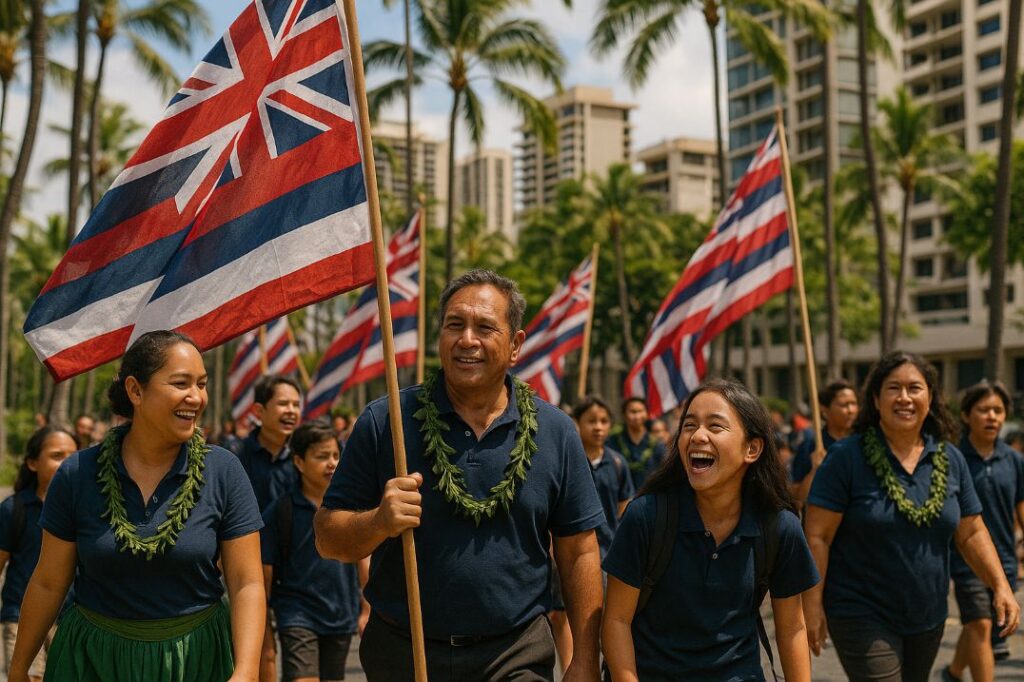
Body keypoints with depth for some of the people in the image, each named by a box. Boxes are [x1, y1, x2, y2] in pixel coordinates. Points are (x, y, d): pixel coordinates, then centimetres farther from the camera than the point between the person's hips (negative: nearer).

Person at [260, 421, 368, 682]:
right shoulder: (280, 511, -8)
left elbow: (363, 558, 12)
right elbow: (265, 578, -5)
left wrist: (367, 611, 11)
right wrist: (266, 641, -4)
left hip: (342, 618, 4)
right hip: (298, 617, -4)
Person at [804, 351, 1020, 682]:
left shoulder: (950, 460, 4)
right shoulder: (846, 457, -11)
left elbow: (972, 534, 10)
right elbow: (817, 537, -13)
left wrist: (1001, 586, -2)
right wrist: (813, 605, -17)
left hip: (928, 618, 6)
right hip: (862, 615, -5)